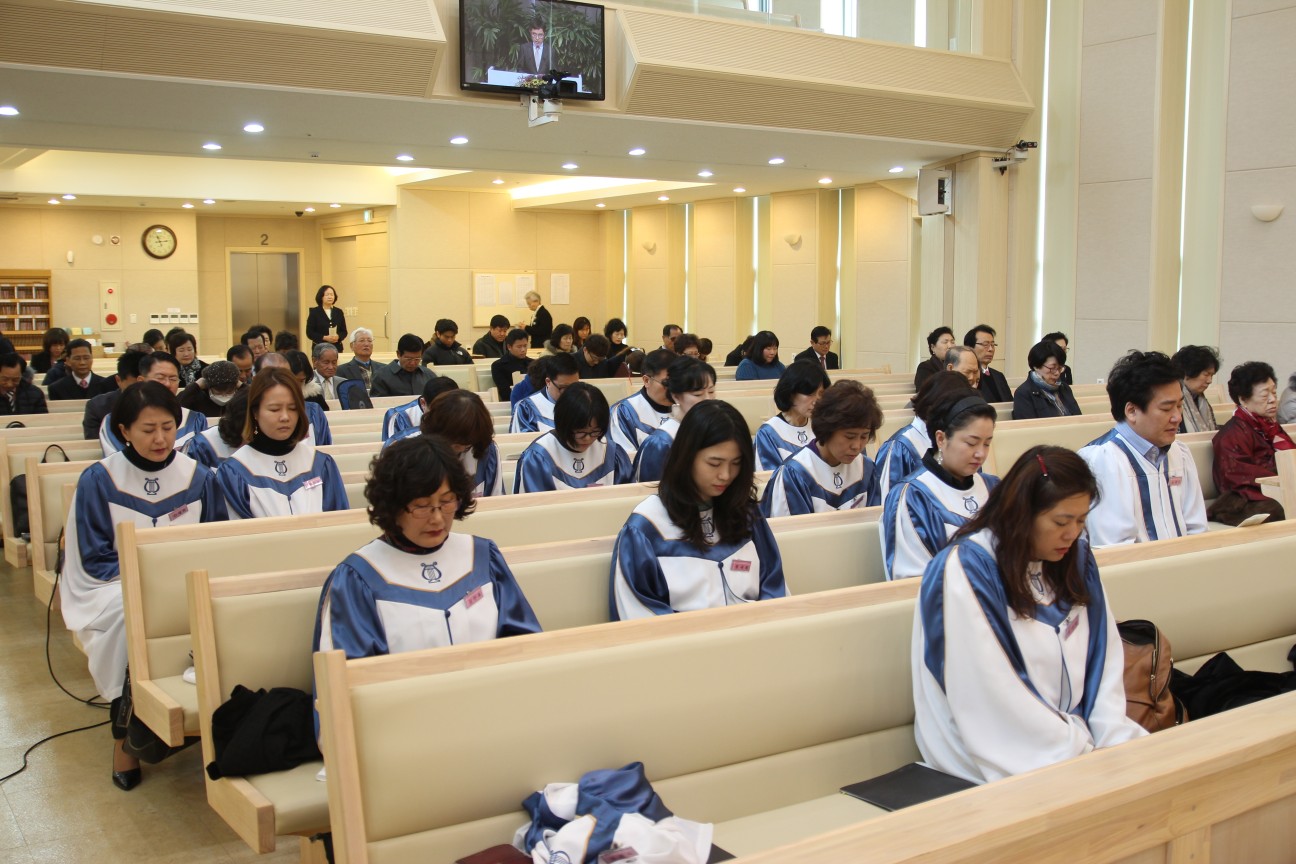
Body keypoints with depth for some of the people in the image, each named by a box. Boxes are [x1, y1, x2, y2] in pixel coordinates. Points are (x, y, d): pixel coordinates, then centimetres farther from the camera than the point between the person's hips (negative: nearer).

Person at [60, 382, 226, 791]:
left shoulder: (198, 477, 4)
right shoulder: (97, 480, -2)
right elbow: (94, 558, -1)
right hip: (115, 585, -1)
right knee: (132, 615, -37)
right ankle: (125, 737, -21)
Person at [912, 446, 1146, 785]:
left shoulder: (1077, 559, 7)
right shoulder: (966, 571, -15)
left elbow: (1104, 656, 4)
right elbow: (992, 697, -18)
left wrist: (1114, 738, -10)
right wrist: (1078, 751, -16)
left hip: (1075, 730, 7)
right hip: (999, 759, -7)